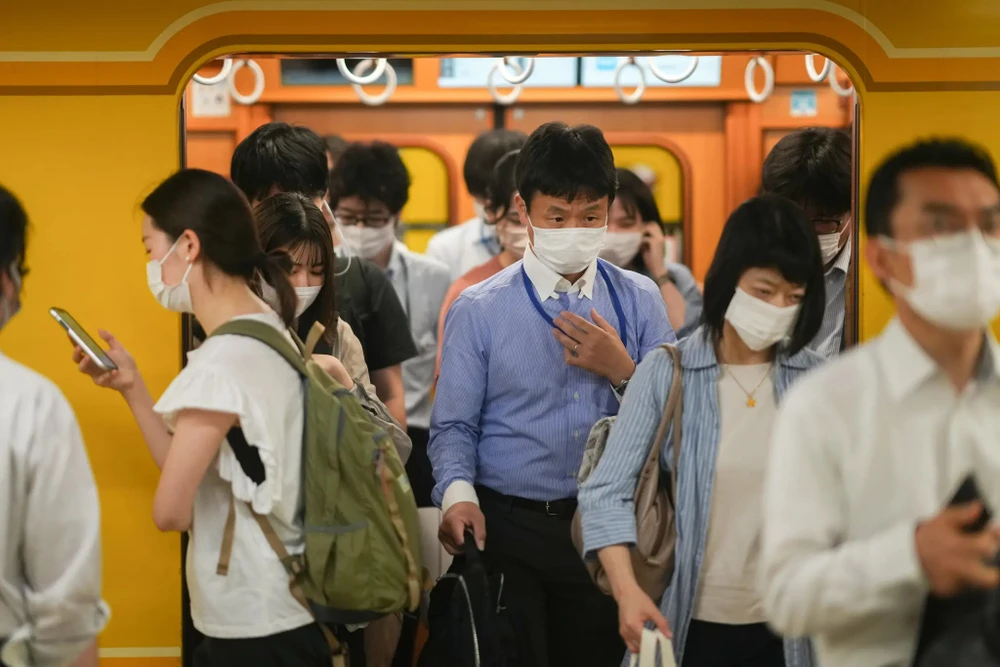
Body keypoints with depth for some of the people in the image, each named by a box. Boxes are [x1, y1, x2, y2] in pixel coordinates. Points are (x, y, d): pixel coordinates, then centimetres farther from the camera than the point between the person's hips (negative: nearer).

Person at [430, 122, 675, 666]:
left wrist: (623, 373, -14)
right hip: (505, 528, -2)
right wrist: (458, 495, -21)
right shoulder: (478, 310, -1)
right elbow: (454, 427, -3)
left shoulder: (640, 301, 4)